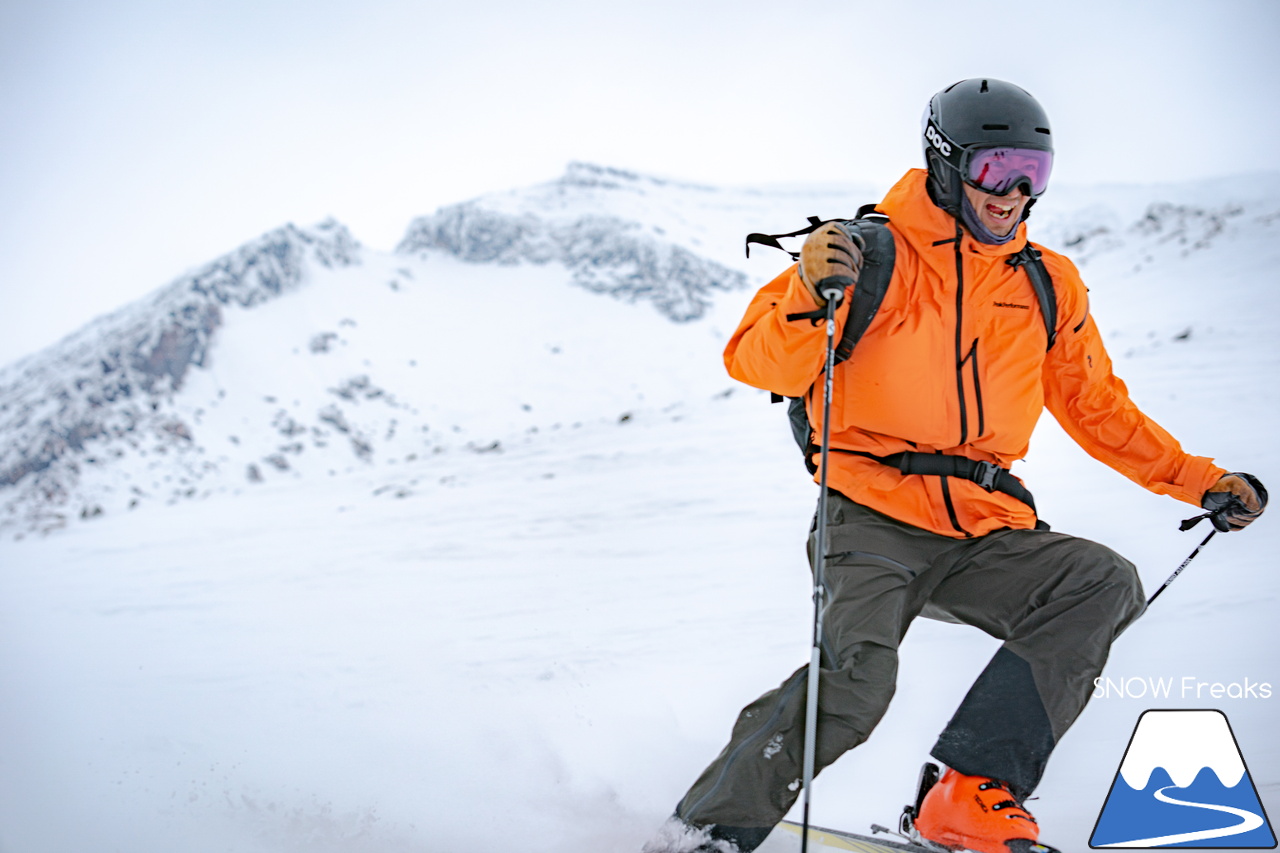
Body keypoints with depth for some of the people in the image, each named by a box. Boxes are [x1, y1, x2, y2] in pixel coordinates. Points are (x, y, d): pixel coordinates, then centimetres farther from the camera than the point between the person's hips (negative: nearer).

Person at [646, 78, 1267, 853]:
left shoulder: (1048, 287, 13)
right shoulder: (870, 254, -1)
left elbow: (1098, 408, 23)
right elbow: (758, 364, -6)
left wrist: (1201, 482, 15)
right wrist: (809, 294, -26)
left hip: (985, 531, 5)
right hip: (873, 519, -5)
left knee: (1105, 583, -19)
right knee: (855, 679, -27)